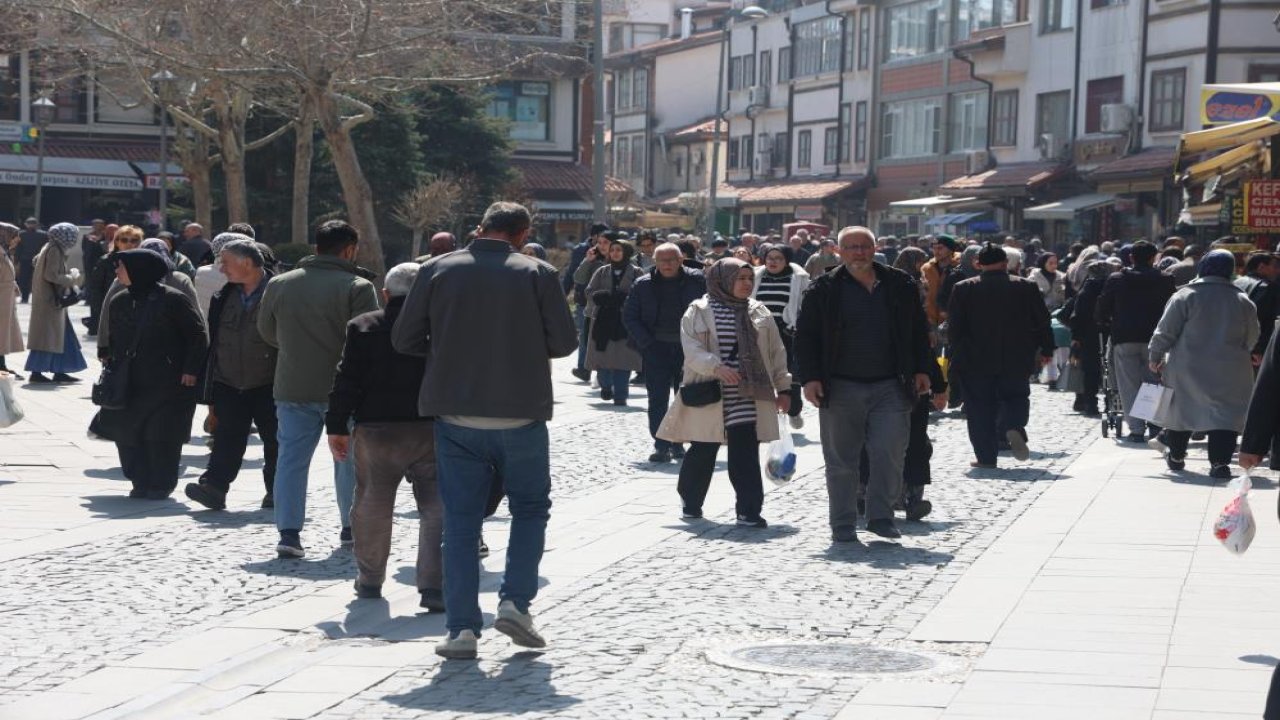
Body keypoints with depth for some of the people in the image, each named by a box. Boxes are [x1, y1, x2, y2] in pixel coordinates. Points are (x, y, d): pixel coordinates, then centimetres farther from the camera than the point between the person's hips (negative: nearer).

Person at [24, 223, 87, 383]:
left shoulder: (50, 248, 12)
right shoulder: (54, 251, -16)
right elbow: (51, 275, -22)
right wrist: (71, 279, -11)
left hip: (52, 300, 10)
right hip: (50, 300, -10)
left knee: (61, 337, 12)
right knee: (47, 336, -5)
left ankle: (59, 372, 15)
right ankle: (36, 372, -1)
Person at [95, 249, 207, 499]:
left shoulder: (173, 300, -9)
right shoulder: (119, 302, 9)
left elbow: (197, 335, -6)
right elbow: (113, 340, 21)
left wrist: (190, 370, -11)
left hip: (168, 383, -5)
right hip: (130, 383, 6)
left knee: (162, 433, -2)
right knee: (126, 431, 0)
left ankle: (161, 484, 11)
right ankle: (141, 482, 12)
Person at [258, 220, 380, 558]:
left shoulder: (279, 284, 3)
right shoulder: (357, 287, -12)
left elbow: (267, 331, 15)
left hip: (293, 388, 3)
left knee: (292, 458, 5)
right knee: (349, 460, 14)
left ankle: (289, 531, -4)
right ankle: (352, 527, 24)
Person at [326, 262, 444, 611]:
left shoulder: (362, 328, 2)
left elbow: (346, 382, -1)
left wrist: (337, 427, 4)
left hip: (376, 430, 1)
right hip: (431, 429, -1)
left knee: (372, 506, 15)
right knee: (435, 509, 0)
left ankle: (369, 579, 29)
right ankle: (434, 588, -9)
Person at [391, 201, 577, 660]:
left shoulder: (438, 271, 1)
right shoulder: (537, 274, -4)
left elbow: (404, 340, 2)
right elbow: (563, 343, -4)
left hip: (456, 414, 2)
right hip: (521, 412, -1)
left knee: (461, 521, 7)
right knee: (530, 507, 17)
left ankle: (462, 628, 3)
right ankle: (515, 601, 2)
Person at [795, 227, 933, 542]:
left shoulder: (900, 285, 7)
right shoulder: (824, 289, 1)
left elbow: (918, 330, 15)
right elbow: (805, 335, 1)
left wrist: (922, 370, 9)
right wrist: (810, 377, -7)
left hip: (890, 387, 1)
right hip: (841, 389, -1)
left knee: (890, 454, -5)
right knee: (841, 460, 5)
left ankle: (880, 516, 10)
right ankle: (843, 524, 15)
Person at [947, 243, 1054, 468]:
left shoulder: (963, 289, -3)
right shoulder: (1027, 287, -1)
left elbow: (954, 326, -3)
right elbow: (1042, 321, 2)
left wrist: (959, 351, 10)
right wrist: (1046, 349, 13)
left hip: (976, 362, 0)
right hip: (1016, 361, 1)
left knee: (980, 408, 6)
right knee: (1015, 397, 15)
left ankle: (985, 456, 3)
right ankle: (1014, 427, -15)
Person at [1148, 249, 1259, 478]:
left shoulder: (1185, 296, -7)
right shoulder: (1244, 302, 2)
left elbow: (1165, 332, -6)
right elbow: (1251, 340, 11)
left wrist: (1155, 357, 6)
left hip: (1187, 369, 0)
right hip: (1229, 372, 0)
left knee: (1180, 411, 16)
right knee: (1225, 414, 0)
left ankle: (1176, 457, 30)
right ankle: (1220, 462, -13)